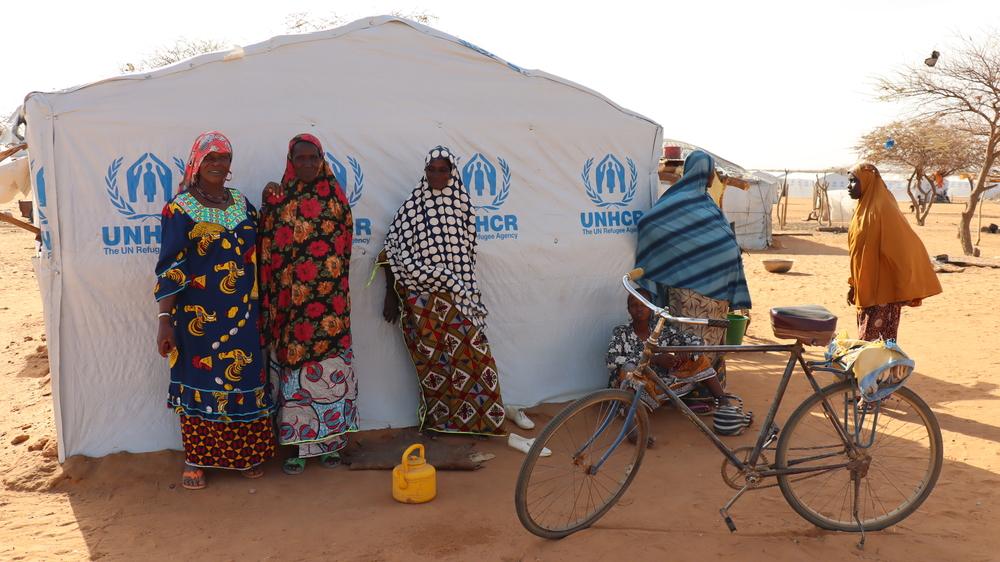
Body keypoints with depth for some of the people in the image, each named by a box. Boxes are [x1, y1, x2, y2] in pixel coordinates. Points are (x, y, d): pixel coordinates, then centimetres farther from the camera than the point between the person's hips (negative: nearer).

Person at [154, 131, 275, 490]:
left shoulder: (241, 203, 10)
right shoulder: (180, 208, -5)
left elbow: (256, 255, 17)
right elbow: (170, 268, -8)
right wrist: (165, 321, -11)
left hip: (242, 313, 4)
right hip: (199, 314, -4)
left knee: (245, 377, 8)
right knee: (199, 380, 4)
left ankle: (245, 453, 21)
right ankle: (195, 460, 16)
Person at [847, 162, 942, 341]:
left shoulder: (878, 210, -15)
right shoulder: (864, 209, 13)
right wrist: (854, 285, 17)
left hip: (881, 288, -9)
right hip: (867, 289, 9)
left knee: (871, 339, -8)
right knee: (865, 339, 11)